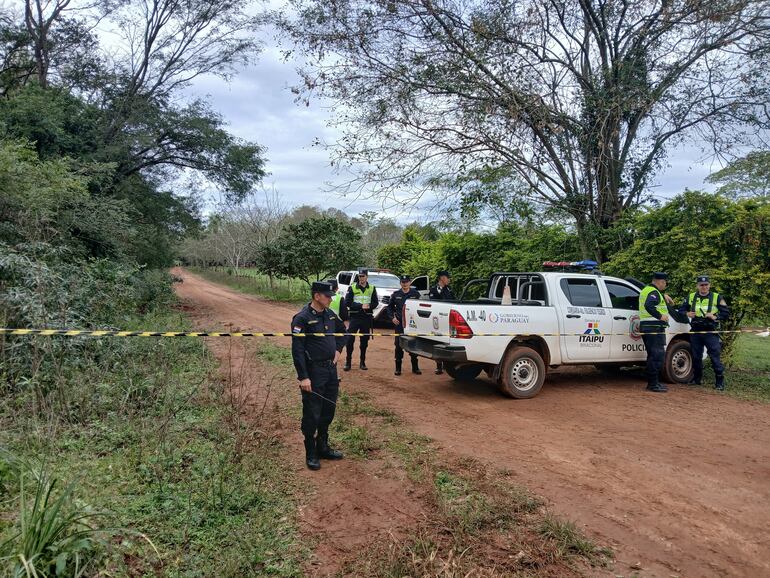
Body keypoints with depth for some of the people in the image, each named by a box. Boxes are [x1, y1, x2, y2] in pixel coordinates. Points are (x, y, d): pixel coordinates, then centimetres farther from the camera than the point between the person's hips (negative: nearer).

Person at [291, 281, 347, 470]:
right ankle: (311, 454, 19)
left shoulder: (330, 314, 7)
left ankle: (323, 448, 33)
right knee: (312, 415, 3)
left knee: (328, 411, 17)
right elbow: (297, 350, -18)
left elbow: (342, 331, 27)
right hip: (313, 372, -7)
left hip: (331, 369, 7)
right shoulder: (302, 318, -16)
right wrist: (303, 377, -20)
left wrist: (338, 350, 13)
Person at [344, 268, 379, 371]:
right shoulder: (352, 288, 1)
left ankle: (363, 362, 18)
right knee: (350, 340, -5)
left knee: (364, 341, 8)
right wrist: (360, 306, -17)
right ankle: (348, 362, 4)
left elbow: (375, 303, 6)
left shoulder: (372, 288, 7)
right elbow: (347, 302, -6)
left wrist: (369, 306, -16)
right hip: (354, 317, -2)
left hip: (367, 318, 2)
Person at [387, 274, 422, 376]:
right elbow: (389, 307, 15)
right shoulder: (396, 295, 5)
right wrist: (392, 317, 2)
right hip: (399, 323, 1)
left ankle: (415, 367, 18)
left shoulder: (416, 294, 1)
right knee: (398, 346, 3)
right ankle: (398, 368, 12)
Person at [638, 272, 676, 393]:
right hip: (654, 328, -11)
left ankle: (653, 382, 22)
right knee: (657, 355, -9)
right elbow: (648, 305, -30)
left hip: (646, 327, 11)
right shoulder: (654, 292, -12)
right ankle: (653, 384, -8)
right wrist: (660, 316, -24)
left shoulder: (646, 289, 19)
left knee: (653, 355, 16)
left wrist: (664, 296, 22)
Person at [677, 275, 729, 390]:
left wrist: (715, 317, -16)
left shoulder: (717, 297, 1)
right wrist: (687, 313, -5)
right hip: (695, 331, 3)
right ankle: (697, 378, 24)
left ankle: (720, 381, 1)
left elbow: (726, 313, 1)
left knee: (715, 357, -6)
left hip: (711, 332, -3)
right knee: (696, 356, 11)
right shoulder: (691, 297, 10)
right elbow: (681, 309, 16)